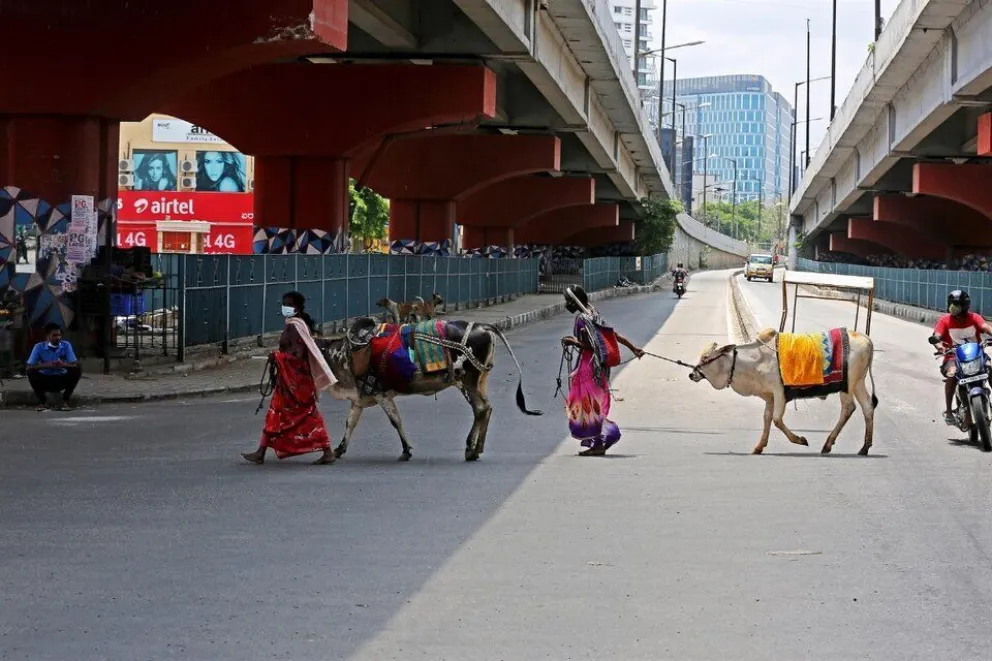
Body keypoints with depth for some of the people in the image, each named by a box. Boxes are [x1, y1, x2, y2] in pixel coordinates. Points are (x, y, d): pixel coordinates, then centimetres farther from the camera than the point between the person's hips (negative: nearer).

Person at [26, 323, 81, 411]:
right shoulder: (39, 347, -11)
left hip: (61, 380, 1)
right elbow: (29, 367, -18)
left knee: (76, 371, -25)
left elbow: (75, 364, -15)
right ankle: (43, 401, -10)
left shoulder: (66, 345, -9)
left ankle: (65, 401, -12)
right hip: (45, 380, -1)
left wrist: (63, 364, -38)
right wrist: (46, 365, -34)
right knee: (31, 372, -29)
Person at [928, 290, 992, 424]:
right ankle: (948, 411, -25)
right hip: (954, 356, -2)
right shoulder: (945, 320, -1)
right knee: (952, 373, -35)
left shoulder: (974, 318, 2)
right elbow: (936, 336, -14)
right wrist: (938, 344, -39)